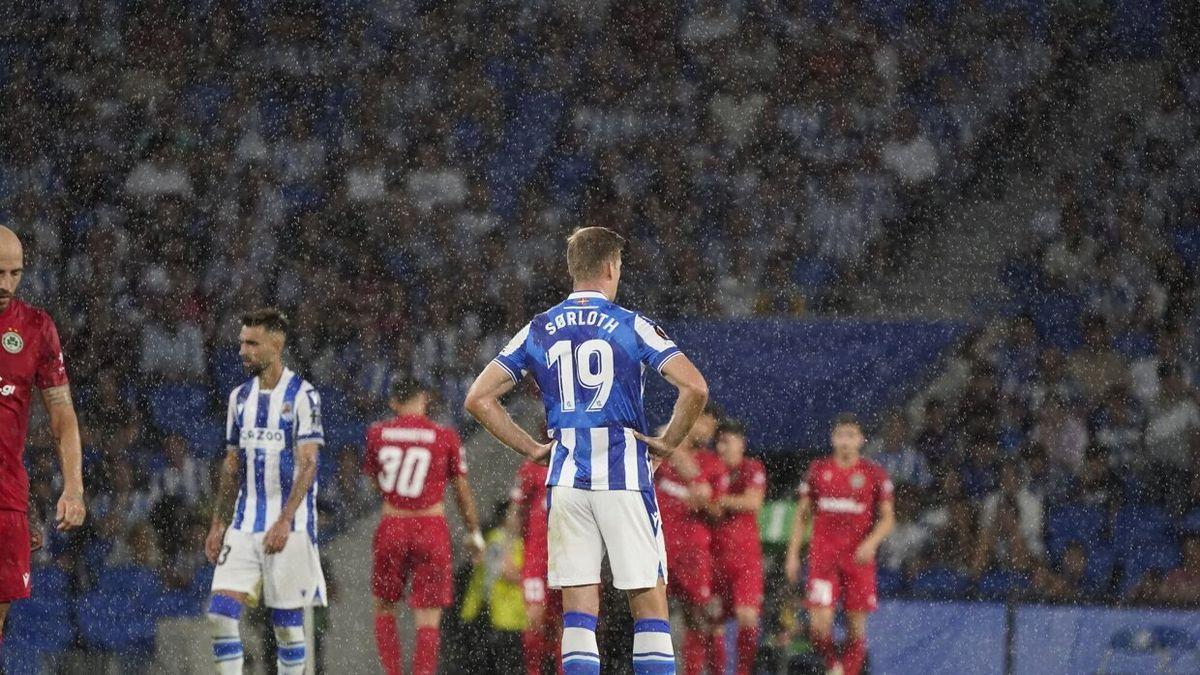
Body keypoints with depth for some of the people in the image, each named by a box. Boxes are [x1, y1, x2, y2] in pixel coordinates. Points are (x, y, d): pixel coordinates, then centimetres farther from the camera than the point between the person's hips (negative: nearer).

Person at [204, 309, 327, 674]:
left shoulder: (302, 395, -7)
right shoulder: (240, 396, 11)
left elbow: (307, 465, -14)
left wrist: (284, 521, -23)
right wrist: (218, 525, 13)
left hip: (290, 526, -5)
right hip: (244, 524, 5)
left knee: (287, 623, -1)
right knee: (220, 611, -7)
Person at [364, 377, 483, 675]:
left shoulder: (377, 434, 2)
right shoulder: (445, 437, -3)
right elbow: (462, 491, 5)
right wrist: (474, 533, 18)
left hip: (391, 527, 2)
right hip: (431, 528, -2)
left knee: (384, 608, 19)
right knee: (428, 621, 0)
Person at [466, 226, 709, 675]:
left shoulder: (538, 331, 8)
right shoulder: (632, 327, -2)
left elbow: (478, 398, 6)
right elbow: (695, 389, -13)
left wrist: (531, 449, 10)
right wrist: (668, 443, 1)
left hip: (566, 478, 3)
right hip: (624, 472, -3)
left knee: (578, 612, 3)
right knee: (649, 602, 2)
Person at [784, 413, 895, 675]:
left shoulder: (875, 474, 2)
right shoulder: (818, 470, 7)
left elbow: (887, 519, 4)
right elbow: (802, 515, 13)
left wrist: (871, 543, -14)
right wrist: (792, 554, 6)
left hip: (859, 558, 0)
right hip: (824, 555, 0)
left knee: (856, 628, 0)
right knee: (819, 623, -12)